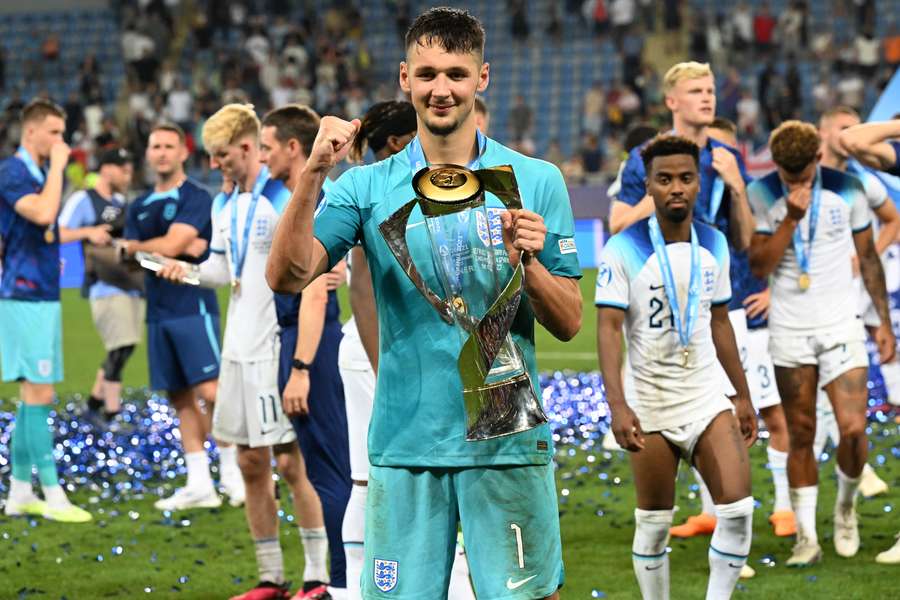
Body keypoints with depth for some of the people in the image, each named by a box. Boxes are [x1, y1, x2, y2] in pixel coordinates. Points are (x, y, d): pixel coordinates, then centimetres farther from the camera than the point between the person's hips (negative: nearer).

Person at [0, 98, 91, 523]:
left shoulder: (41, 173, 16)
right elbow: (44, 214, -29)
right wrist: (57, 166, -19)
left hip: (42, 295, 10)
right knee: (38, 393, -9)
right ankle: (52, 495, -9)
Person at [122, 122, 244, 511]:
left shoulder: (196, 198, -4)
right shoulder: (139, 207, 16)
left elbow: (170, 245, -15)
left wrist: (132, 246, 2)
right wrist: (181, 248, -9)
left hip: (193, 308, -6)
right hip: (158, 313, 6)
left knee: (210, 392, -13)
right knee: (180, 399, 5)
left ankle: (231, 475, -5)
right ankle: (199, 485, 6)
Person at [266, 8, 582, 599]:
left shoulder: (536, 181, 4)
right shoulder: (368, 185, 5)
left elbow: (569, 323, 4)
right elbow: (287, 277, -7)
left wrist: (527, 263, -15)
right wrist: (314, 174, -17)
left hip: (508, 445, -1)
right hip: (404, 445, 1)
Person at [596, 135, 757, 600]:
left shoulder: (714, 244, 5)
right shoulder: (623, 250, -11)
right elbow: (608, 328, -16)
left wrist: (743, 395, 17)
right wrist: (617, 405, -27)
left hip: (709, 401, 4)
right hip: (651, 408, -3)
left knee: (738, 509, -10)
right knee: (653, 525, 4)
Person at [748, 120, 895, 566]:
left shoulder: (847, 190, -4)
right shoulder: (762, 195, -6)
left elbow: (868, 258, 7)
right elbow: (759, 266, -12)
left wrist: (884, 320, 7)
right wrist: (791, 217, -22)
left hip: (840, 326, 0)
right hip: (789, 330, 0)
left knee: (853, 429, -10)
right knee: (801, 436, 3)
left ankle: (846, 507, 18)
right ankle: (806, 536, 11)